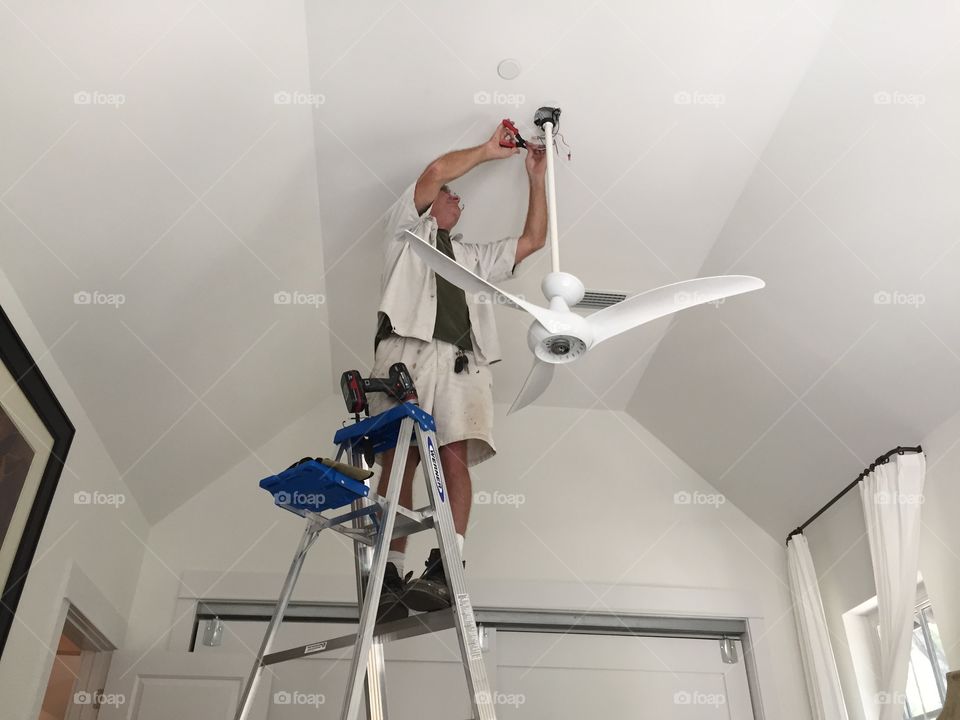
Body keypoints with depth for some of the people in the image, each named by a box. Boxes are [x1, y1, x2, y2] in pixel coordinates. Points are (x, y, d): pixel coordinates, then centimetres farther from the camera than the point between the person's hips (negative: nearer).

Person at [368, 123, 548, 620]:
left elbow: (533, 240, 33)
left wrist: (536, 177, 34)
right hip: (408, 349, -3)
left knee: (454, 457, -17)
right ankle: (390, 578, -18)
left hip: (461, 361, 4)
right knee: (398, 461, -15)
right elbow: (434, 173, 10)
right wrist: (489, 150, 22)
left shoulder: (474, 257, 40)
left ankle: (443, 569, -26)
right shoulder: (407, 228, 26)